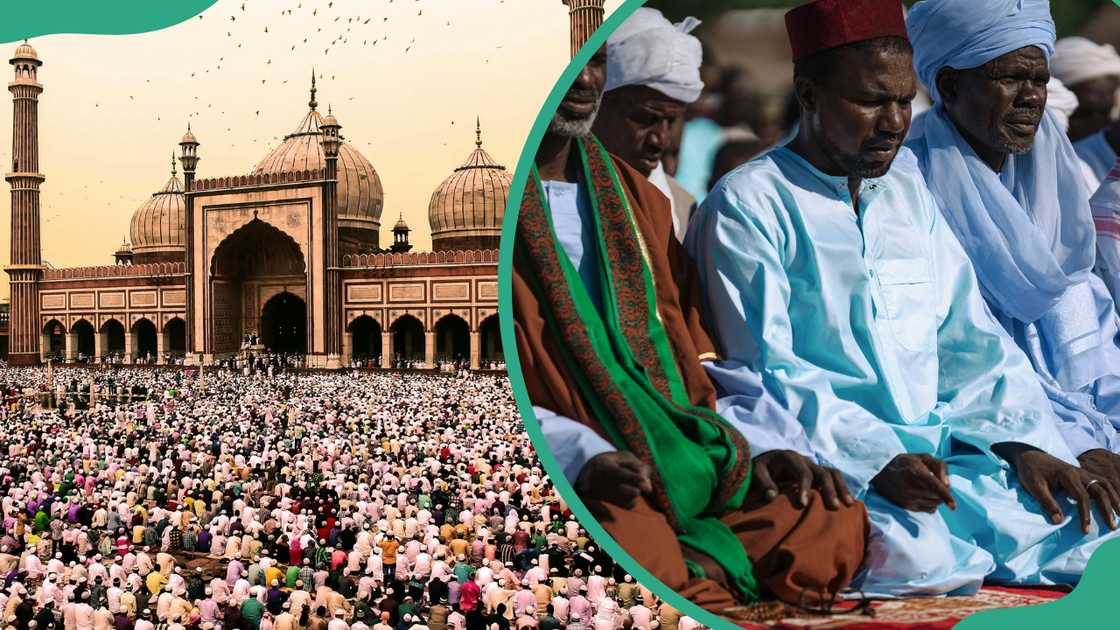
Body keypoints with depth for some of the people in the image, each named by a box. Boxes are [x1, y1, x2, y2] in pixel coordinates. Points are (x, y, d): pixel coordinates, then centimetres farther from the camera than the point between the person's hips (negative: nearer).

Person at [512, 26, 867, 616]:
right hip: (555, 477, -6)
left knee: (838, 522, -13)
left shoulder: (638, 197, 20)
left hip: (679, 460, 6)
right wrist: (581, 455, -23)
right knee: (641, 546, -35)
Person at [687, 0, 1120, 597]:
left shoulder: (907, 187, 17)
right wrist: (878, 459, -22)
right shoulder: (746, 206, -4)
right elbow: (764, 373, -11)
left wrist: (1027, 445, -1)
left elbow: (971, 337, 14)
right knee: (919, 554, -32)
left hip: (943, 450, 6)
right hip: (830, 468, -5)